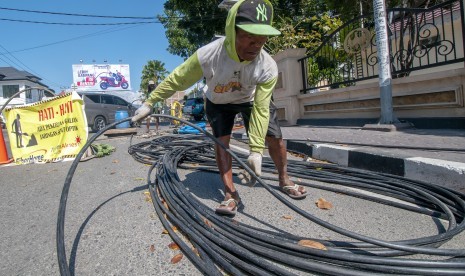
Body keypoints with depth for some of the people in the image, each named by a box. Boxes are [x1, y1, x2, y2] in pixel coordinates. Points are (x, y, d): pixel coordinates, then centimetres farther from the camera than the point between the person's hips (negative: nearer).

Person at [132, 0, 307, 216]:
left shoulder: (268, 67, -34)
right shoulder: (208, 55, -37)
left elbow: (261, 109, -31)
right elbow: (175, 81, -24)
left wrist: (256, 150, -35)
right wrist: (148, 103, -18)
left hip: (251, 99, 1)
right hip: (217, 102, 0)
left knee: (274, 139, -4)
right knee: (221, 140, -15)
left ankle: (284, 181, 20)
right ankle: (230, 193, -2)